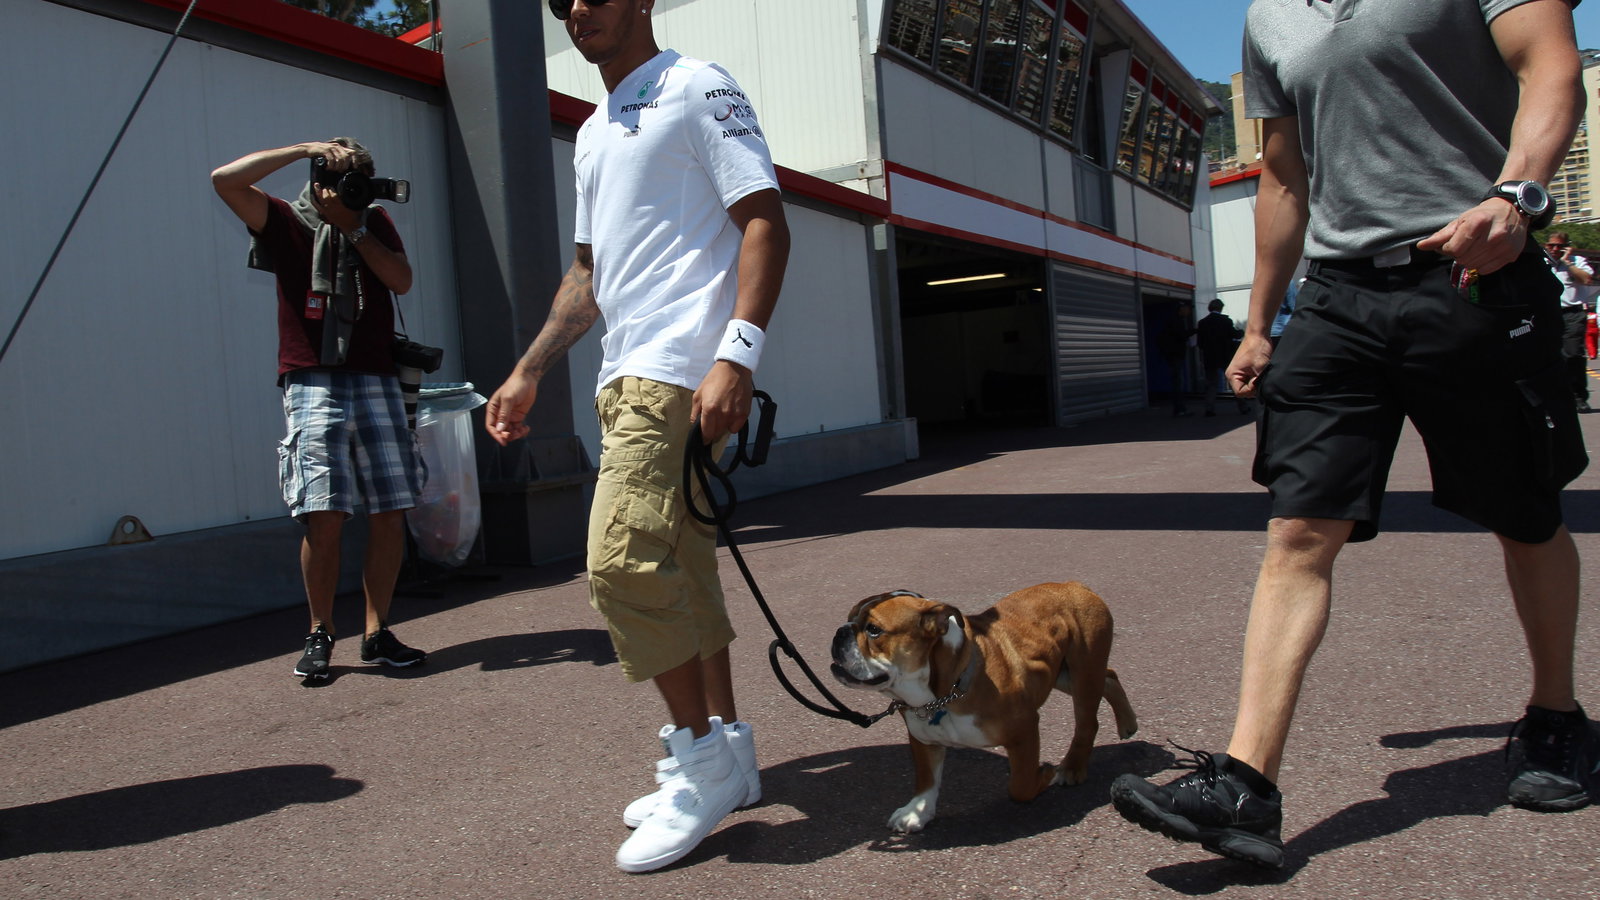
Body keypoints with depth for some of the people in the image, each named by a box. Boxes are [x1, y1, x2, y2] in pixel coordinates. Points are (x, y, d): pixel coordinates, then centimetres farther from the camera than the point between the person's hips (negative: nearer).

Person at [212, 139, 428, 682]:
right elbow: (226, 179, -5)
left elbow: (402, 280, 5)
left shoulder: (375, 223, 18)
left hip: (376, 381, 3)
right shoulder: (287, 222, 10)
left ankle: (377, 634, 7)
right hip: (313, 385, -3)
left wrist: (353, 226, 0)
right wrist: (306, 149, -4)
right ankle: (319, 636, 6)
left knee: (390, 514, -2)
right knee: (324, 516, -9)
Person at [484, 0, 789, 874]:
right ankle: (725, 752, 20)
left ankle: (699, 754, -2)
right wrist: (528, 372, 20)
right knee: (678, 566, 10)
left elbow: (765, 221, -10)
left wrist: (737, 353, -22)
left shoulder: (696, 89, 0)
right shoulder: (592, 132, 25)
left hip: (678, 370, -9)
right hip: (625, 376, 9)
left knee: (622, 559, -17)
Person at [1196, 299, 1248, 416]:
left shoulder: (1202, 323, -2)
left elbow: (1199, 342, -1)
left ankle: (1210, 408, -8)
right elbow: (1235, 335, -2)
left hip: (1210, 358, 1)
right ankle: (1243, 406, 13)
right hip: (1226, 356, -1)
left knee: (1211, 384, 4)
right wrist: (1240, 331, 19)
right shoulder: (1226, 321, -7)